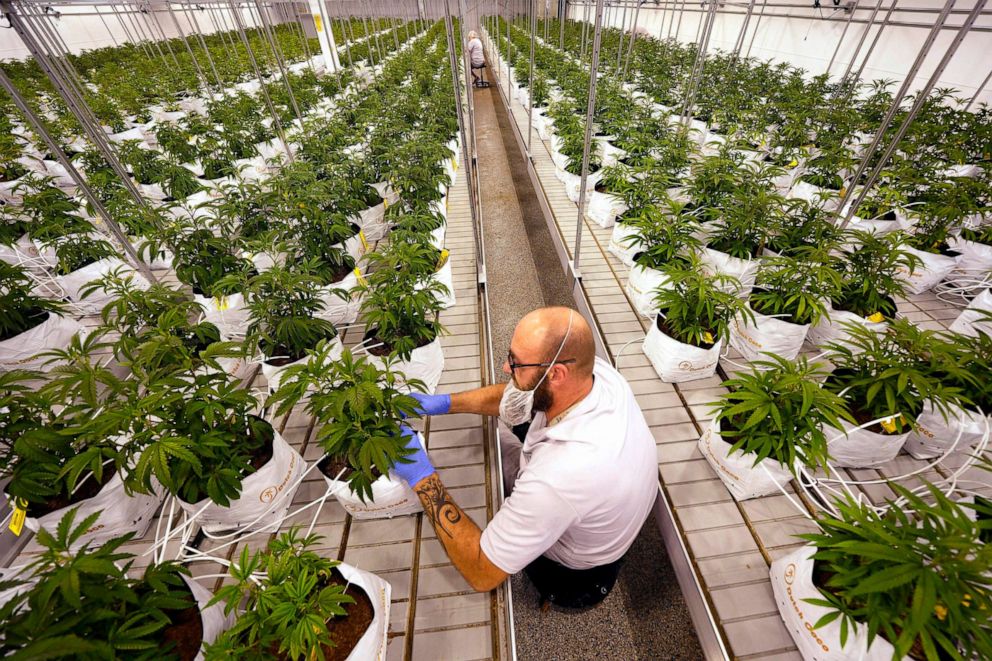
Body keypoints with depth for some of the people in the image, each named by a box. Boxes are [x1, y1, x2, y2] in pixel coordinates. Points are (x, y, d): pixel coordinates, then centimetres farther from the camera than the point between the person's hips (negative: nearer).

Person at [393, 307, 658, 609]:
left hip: (573, 572, -5)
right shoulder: (599, 372, -25)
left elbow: (481, 573, -31)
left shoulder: (559, 476, -47)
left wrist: (423, 479, -30)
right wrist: (443, 403, -15)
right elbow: (511, 397, -8)